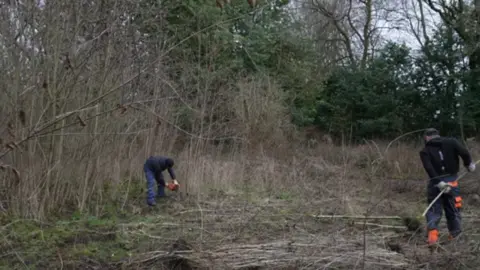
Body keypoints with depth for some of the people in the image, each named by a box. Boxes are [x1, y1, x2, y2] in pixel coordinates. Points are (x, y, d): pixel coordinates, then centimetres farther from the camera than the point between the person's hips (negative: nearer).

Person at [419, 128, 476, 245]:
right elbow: (464, 153, -10)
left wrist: (439, 182, -18)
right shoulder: (451, 142, 2)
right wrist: (469, 164, 8)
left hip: (435, 183, -1)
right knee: (453, 210, 13)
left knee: (434, 209, 7)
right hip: (452, 182, 1)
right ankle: (455, 235, 19)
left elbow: (429, 169, -13)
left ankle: (432, 232, -12)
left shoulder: (425, 151, 0)